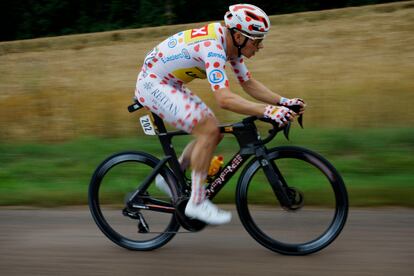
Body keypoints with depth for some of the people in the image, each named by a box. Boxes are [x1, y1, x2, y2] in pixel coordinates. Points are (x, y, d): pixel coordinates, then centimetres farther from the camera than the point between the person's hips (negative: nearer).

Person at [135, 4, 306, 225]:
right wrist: (267, 111, -45)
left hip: (169, 84, 10)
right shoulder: (212, 48, -30)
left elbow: (249, 83, 5)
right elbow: (224, 99, -41)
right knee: (208, 130, -21)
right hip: (152, 84, -10)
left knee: (215, 133, 6)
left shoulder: (231, 44, -1)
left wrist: (283, 102, -7)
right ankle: (197, 202, -12)